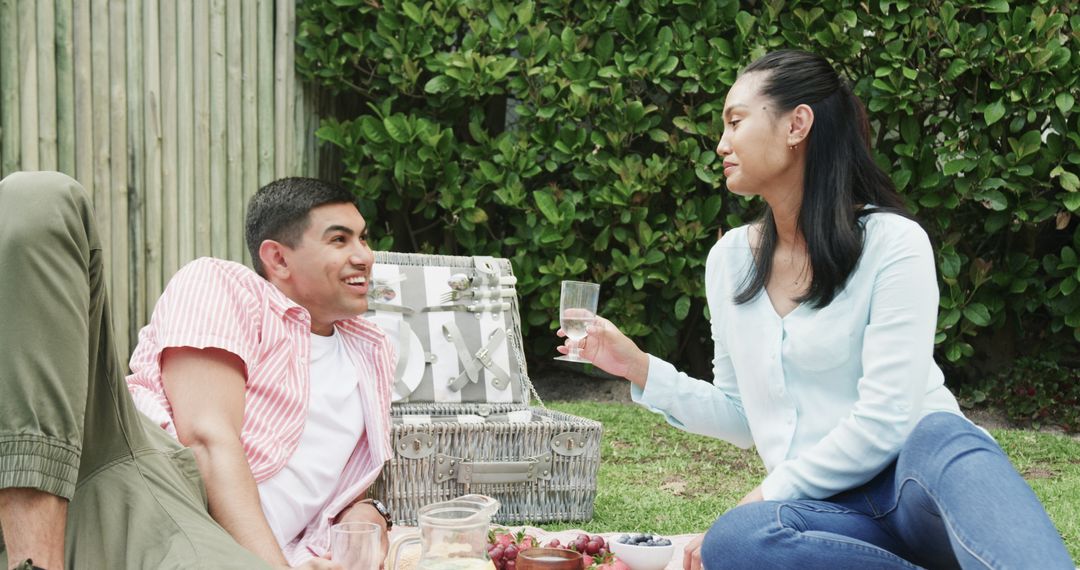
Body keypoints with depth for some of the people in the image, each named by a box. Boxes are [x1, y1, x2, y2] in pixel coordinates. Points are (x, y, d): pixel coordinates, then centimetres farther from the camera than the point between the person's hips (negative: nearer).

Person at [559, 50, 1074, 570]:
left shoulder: (892, 243, -7)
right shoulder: (729, 260, 10)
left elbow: (884, 420, -14)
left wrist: (765, 498, -12)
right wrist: (641, 369, 8)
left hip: (915, 475, -4)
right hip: (823, 508, 5)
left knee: (942, 437, -40)